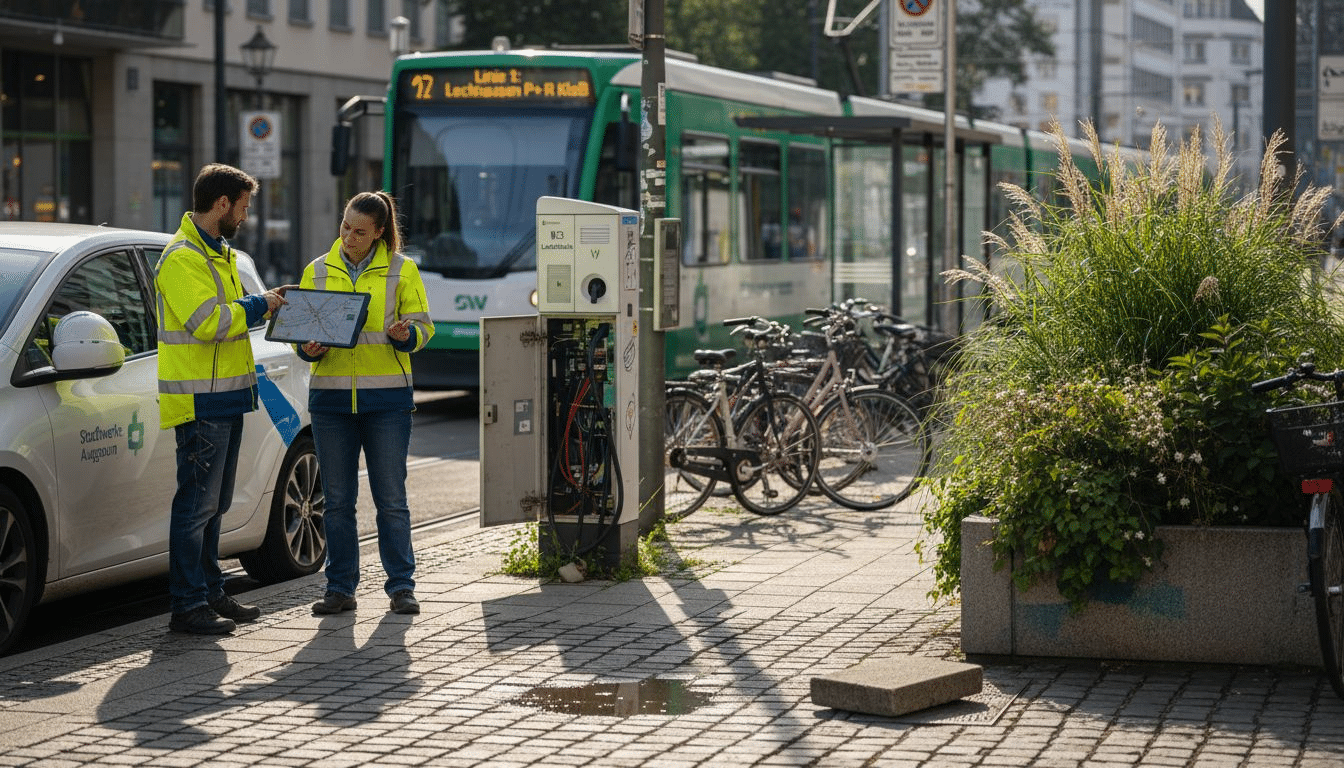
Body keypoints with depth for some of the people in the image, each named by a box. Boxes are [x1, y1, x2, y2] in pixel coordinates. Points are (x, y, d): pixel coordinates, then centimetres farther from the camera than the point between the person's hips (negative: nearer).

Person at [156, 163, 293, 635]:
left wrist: (266, 304, 10)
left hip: (226, 396, 10)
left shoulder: (217, 252, 18)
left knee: (213, 505, 15)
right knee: (197, 503, -7)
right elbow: (208, 321, -24)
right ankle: (188, 605, -4)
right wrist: (259, 305, -12)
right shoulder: (182, 258, -15)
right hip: (201, 401, -10)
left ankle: (210, 593, 22)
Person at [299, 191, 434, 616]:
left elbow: (422, 325, 4)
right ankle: (340, 588, 11)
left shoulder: (401, 270, 3)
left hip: (387, 395, -2)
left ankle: (401, 585, 7)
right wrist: (309, 349, -10)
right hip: (331, 395, 2)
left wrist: (404, 334, -18)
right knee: (337, 498, 4)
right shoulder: (317, 271, 9)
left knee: (391, 497, -1)